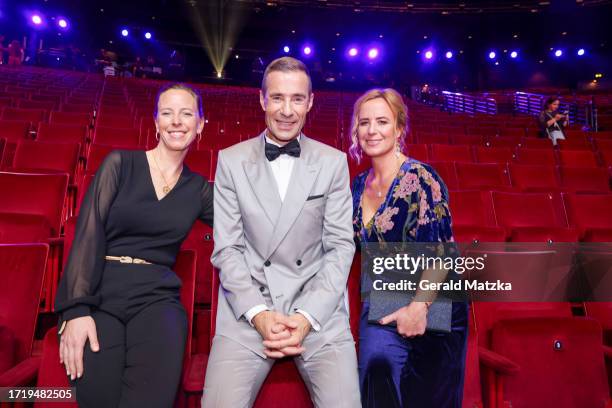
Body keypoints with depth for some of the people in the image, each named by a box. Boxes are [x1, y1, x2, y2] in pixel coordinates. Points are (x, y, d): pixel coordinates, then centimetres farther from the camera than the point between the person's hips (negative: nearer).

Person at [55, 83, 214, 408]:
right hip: (100, 295, -1)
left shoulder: (198, 189, 10)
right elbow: (88, 233, -4)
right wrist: (77, 309, -12)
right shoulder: (120, 163, 4)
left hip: (157, 297, 1)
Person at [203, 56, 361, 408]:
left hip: (319, 309, 0)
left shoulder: (334, 162, 3)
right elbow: (227, 248, 0)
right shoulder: (231, 161, 3)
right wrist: (258, 313, -11)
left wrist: (307, 315, -10)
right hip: (248, 308, 0)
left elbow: (340, 246, 0)